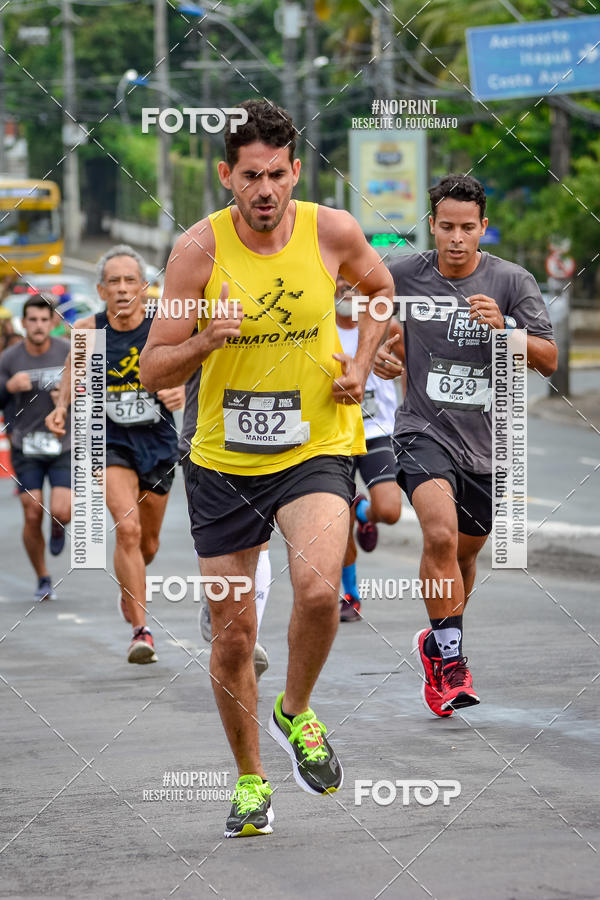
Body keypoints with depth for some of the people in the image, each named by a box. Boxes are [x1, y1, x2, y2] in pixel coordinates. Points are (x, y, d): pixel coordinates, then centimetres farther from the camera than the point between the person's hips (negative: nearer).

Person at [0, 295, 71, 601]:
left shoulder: (68, 353, -4)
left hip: (63, 446, 0)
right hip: (25, 447, 1)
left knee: (61, 513, -14)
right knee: (32, 516, -4)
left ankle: (58, 529, 26)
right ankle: (43, 580, 15)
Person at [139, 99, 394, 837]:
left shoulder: (332, 231, -6)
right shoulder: (199, 248, -11)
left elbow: (380, 287, 18)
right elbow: (153, 370, -8)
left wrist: (360, 363, 2)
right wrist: (206, 341, -27)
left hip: (315, 450, 0)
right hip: (222, 461, 0)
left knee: (318, 588, -26)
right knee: (233, 634, 5)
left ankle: (297, 712, 4)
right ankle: (250, 780, 27)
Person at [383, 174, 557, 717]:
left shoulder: (512, 281, -4)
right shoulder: (403, 275, -4)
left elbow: (549, 360, -8)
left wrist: (503, 328, -24)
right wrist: (382, 351, -4)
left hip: (487, 442, 2)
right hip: (425, 429, -2)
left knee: (465, 552, 17)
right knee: (441, 535, -27)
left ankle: (438, 644, 44)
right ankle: (448, 654, -15)